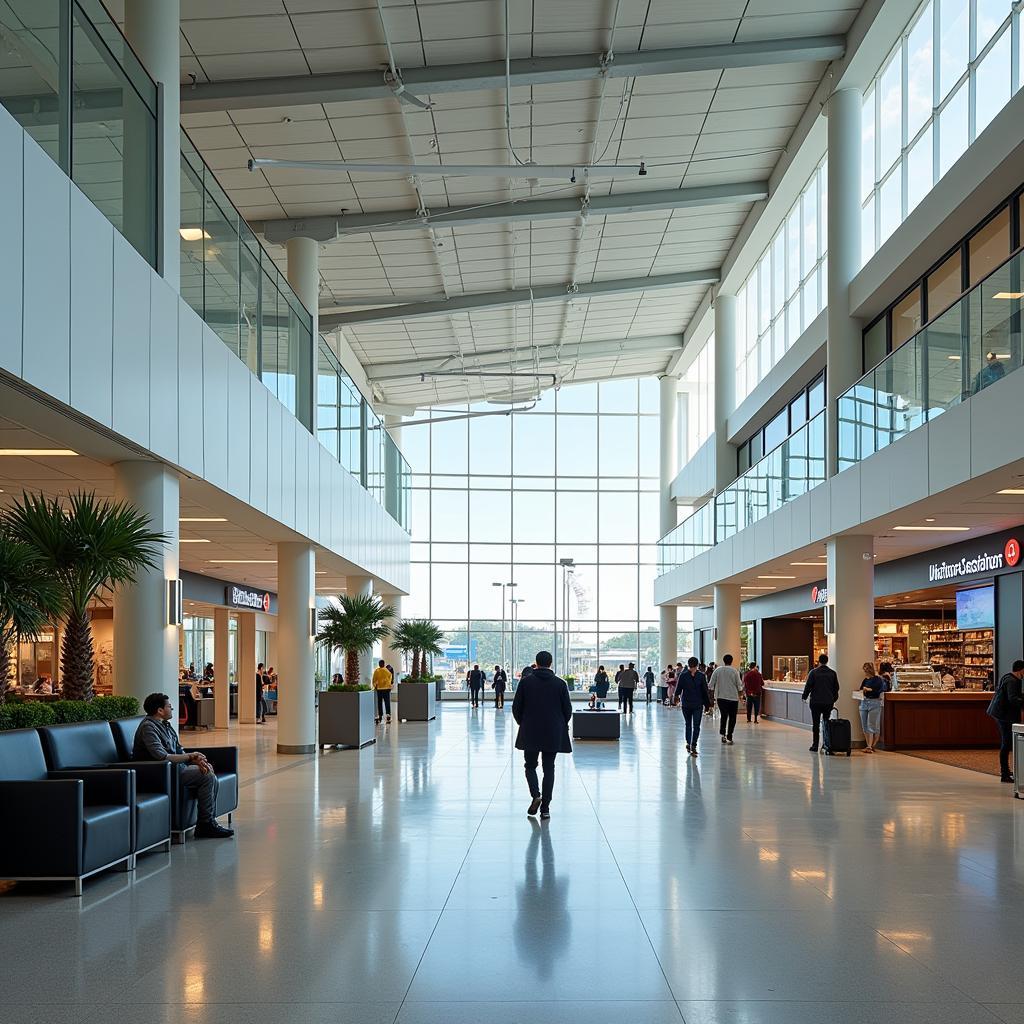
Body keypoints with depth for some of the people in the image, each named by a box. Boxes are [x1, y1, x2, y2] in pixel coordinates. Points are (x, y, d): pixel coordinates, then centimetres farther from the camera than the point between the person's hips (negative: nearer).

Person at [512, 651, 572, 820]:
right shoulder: (560, 683, -2)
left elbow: (516, 707, -2)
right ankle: (545, 808, 4)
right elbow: (568, 709, 1)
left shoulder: (526, 681, -4)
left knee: (530, 765, 14)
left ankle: (535, 795, -10)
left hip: (530, 732, -1)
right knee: (549, 768, 7)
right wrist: (561, 725, 20)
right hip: (553, 734, 1)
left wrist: (522, 723, 17)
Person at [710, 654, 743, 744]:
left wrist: (712, 691, 13)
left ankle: (722, 733, 0)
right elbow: (739, 685, -3)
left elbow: (711, 684, -1)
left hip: (720, 696, 2)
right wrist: (740, 692, 15)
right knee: (732, 717, 7)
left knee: (723, 715, 17)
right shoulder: (735, 671, -8)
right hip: (733, 697, -2)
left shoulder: (717, 670, -2)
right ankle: (729, 737, 3)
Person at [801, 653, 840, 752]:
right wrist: (833, 699, 22)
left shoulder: (813, 672, -7)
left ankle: (815, 745, -1)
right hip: (828, 702, 3)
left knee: (816, 724, 1)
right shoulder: (832, 673, 3)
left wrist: (804, 696, 10)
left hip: (816, 701, -3)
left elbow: (808, 686, -5)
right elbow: (836, 688, 10)